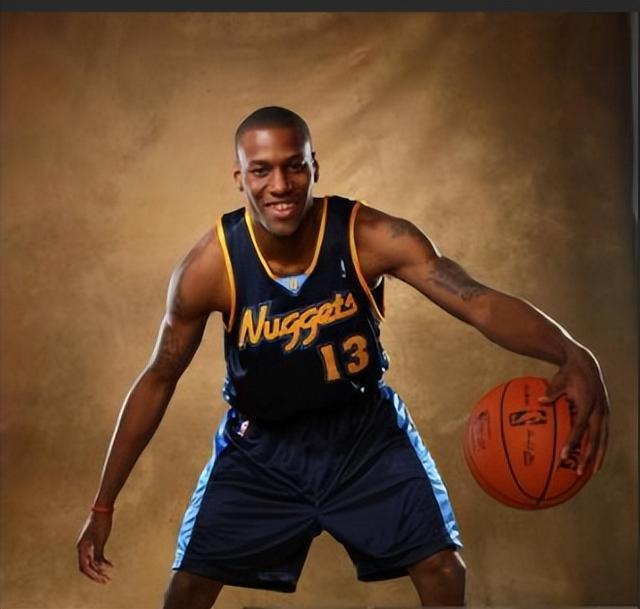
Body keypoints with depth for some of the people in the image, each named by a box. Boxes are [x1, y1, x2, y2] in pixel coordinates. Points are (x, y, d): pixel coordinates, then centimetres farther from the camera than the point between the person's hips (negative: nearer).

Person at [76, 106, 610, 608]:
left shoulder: (370, 237, -25)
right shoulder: (210, 267, -23)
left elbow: (482, 303, -32)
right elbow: (159, 379, -10)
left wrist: (573, 357, -53)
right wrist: (104, 504, -8)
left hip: (365, 430, 0)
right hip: (261, 444, 0)